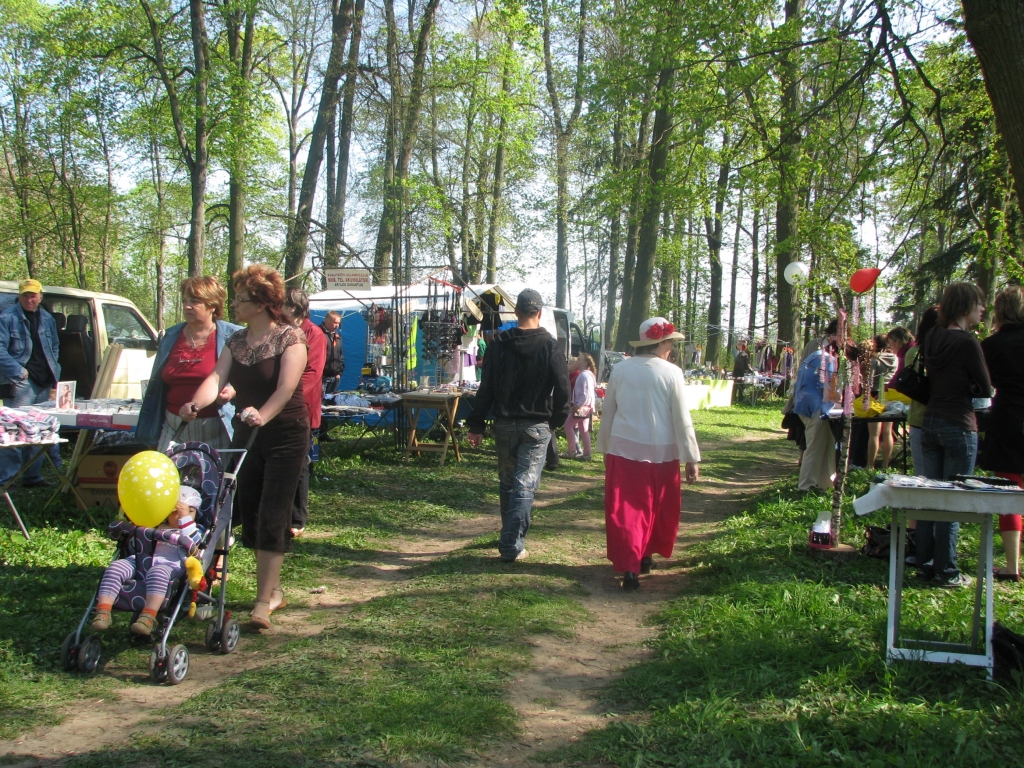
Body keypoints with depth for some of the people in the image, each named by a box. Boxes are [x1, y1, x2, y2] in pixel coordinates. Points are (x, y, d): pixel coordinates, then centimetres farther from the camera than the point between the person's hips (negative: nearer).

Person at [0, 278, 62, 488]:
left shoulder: (47, 319, 15)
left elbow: (55, 347, 26)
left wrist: (54, 372, 14)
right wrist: (18, 372, -15)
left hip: (44, 384, 7)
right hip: (22, 383, -7)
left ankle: (33, 476, 20)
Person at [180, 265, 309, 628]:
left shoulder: (290, 337, -10)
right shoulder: (236, 342, 9)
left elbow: (286, 387, -23)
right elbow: (217, 377, -7)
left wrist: (262, 415, -40)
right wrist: (196, 404, -27)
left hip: (285, 435, -7)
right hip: (246, 435, 7)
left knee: (272, 516, -9)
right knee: (250, 514, 10)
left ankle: (264, 601, -7)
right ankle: (273, 589, 23)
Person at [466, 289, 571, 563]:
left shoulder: (498, 344, -1)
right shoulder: (550, 346, -7)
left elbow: (486, 388, 0)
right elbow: (563, 390, -8)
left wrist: (476, 425, 4)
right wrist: (556, 421, 7)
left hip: (504, 425, 3)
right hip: (537, 427, -2)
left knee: (507, 483, 16)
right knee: (525, 485, -2)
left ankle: (510, 537, 29)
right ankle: (512, 546, -5)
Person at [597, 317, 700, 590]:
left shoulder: (620, 370, 0)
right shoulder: (672, 373, -9)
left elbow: (608, 412, 7)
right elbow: (682, 419, -7)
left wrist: (604, 446, 18)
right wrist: (692, 458, -1)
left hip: (623, 449, 2)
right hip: (661, 452, -1)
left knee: (626, 509, 3)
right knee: (659, 507, 18)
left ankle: (629, 566, -7)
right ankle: (646, 556, 30)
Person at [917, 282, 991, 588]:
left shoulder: (933, 337, 6)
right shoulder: (967, 341, -15)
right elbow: (985, 389, -9)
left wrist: (956, 388, 9)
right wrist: (970, 389, 10)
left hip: (930, 422, 7)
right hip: (959, 425, -7)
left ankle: (925, 565, 18)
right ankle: (946, 572, 5)